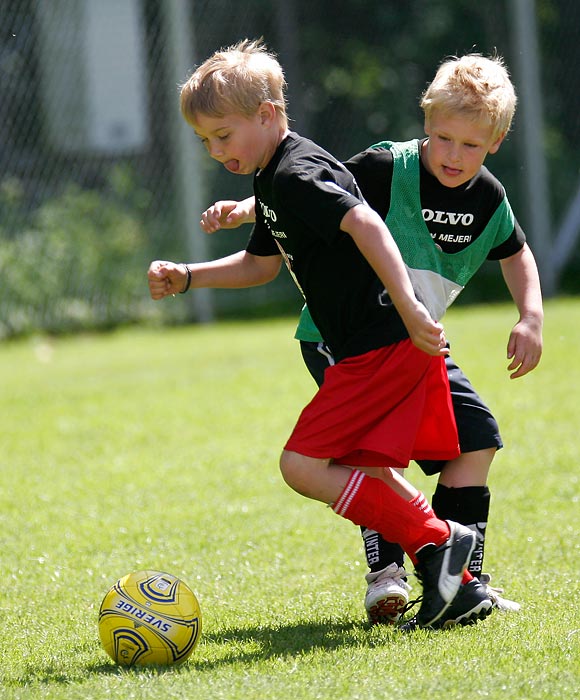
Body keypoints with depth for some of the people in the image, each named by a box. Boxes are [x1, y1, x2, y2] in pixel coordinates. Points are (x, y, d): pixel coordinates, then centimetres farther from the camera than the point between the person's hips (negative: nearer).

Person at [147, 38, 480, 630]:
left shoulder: (296, 175, -15)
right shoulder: (272, 181, 19)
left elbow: (365, 224, -29)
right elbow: (261, 265, 33)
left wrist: (407, 306, -36)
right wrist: (186, 277, 23)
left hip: (386, 346, -11)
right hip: (386, 351, 11)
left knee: (303, 465, -11)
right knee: (366, 470, 13)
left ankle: (438, 542, -9)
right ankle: (453, 580, 13)